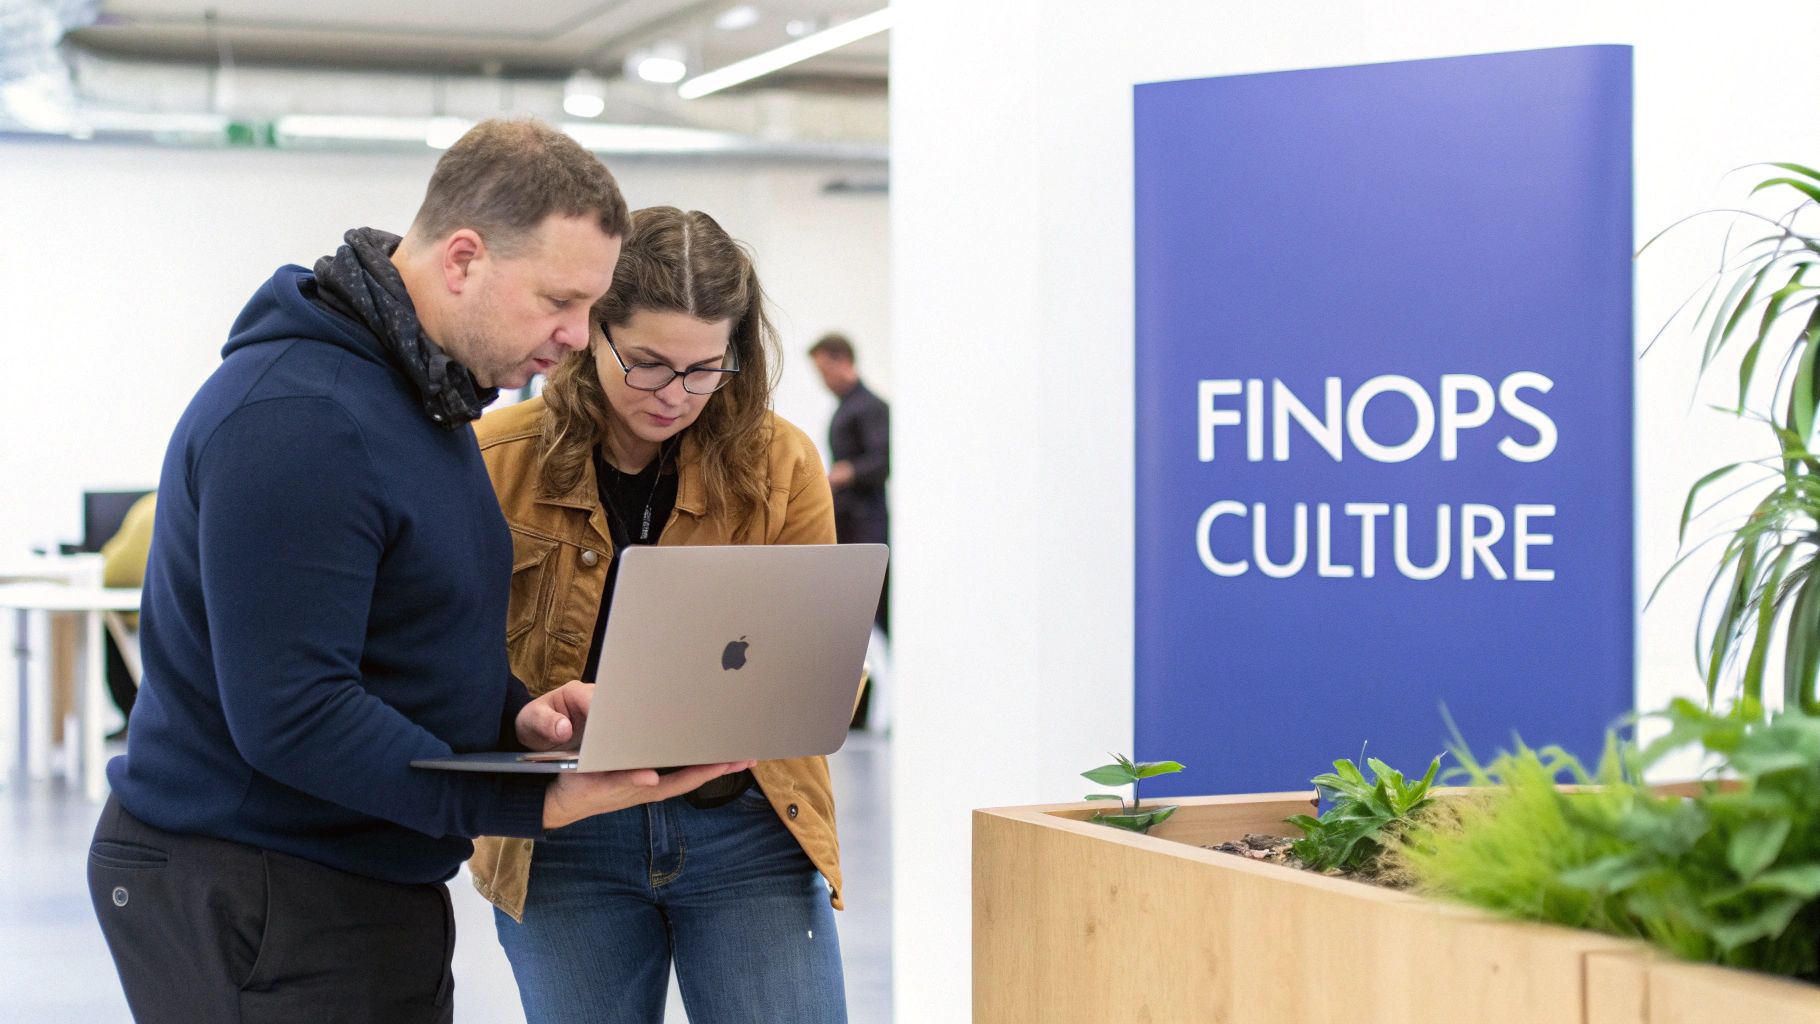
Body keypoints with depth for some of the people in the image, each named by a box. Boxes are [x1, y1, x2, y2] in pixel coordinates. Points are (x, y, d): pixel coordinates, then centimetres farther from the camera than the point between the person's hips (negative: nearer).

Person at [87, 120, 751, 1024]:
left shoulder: (425, 392, 12)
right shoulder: (296, 417, -23)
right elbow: (289, 716, -27)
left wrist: (515, 716, 0)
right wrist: (535, 803, -27)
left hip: (374, 880, 10)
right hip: (247, 901, -10)